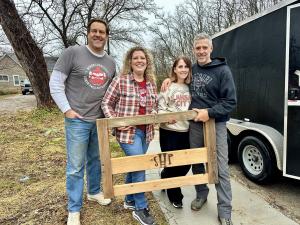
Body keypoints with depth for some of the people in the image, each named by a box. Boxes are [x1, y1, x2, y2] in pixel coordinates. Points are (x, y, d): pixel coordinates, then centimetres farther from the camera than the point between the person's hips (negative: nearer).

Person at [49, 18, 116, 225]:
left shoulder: (111, 63, 8)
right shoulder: (73, 53, -7)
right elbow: (55, 83, -7)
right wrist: (67, 109, -11)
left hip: (100, 120, 5)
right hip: (77, 120, -4)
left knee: (96, 160, 19)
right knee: (76, 166, 3)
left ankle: (94, 192, 40)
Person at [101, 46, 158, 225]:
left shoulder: (151, 83, 7)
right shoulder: (120, 81, -9)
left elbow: (155, 106, 17)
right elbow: (106, 103, -5)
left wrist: (154, 114, -5)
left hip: (146, 131, 6)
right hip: (128, 131, -6)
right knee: (139, 167, -5)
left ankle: (130, 200, 37)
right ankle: (141, 208, 14)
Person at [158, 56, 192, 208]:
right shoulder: (168, 86, -5)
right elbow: (160, 108, -7)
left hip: (186, 131, 5)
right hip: (169, 131, -5)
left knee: (186, 163, 10)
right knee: (172, 164, 5)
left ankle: (165, 178, 40)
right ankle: (175, 196, 27)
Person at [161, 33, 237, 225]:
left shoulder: (222, 70, -7)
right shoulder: (192, 70, 8)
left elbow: (230, 102, -10)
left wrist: (209, 112, -21)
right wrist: (170, 79, 6)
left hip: (216, 124, -5)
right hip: (194, 124, 5)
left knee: (221, 168, -3)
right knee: (196, 163, 16)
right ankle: (201, 194, 38)